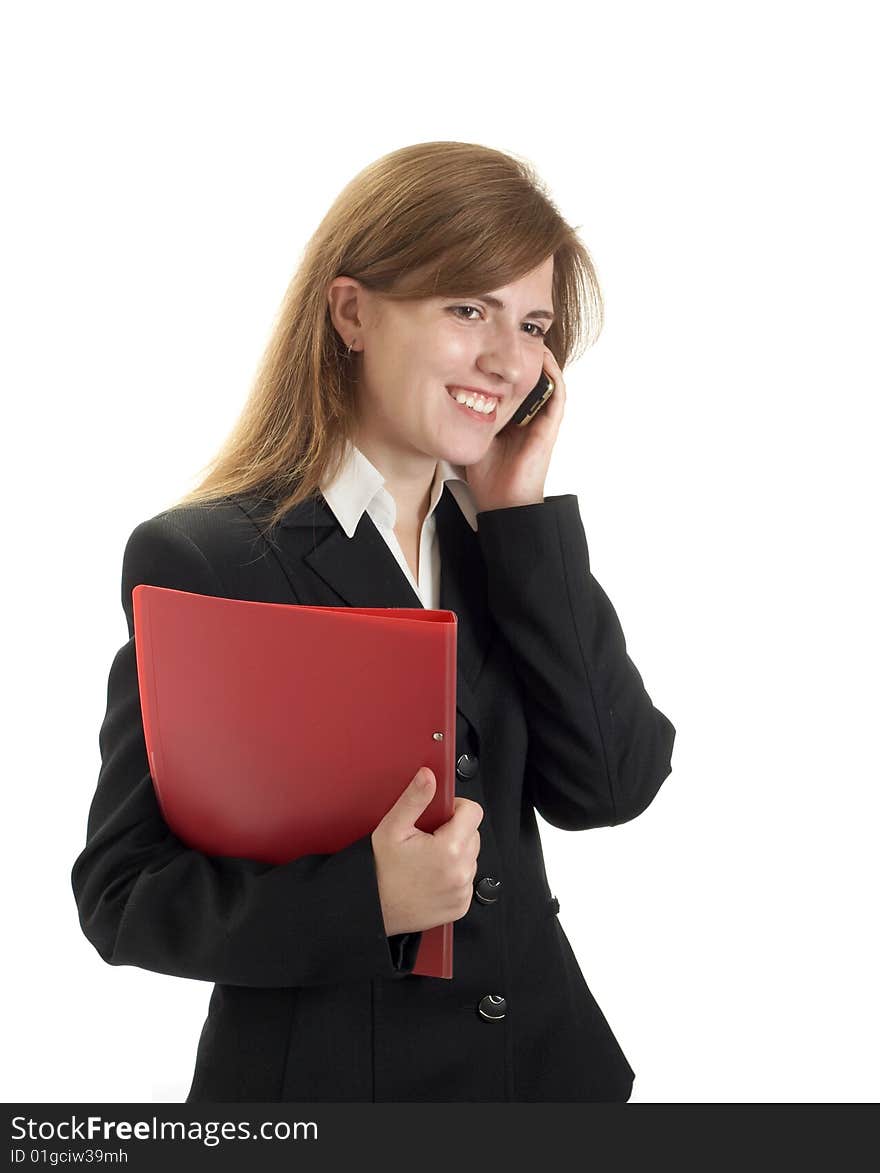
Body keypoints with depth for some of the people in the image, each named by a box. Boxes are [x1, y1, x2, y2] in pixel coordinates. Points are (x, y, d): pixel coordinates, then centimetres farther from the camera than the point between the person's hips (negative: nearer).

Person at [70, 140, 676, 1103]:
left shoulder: (510, 540, 1)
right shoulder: (198, 560, -15)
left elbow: (610, 790, -9)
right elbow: (123, 892, -14)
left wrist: (522, 513, -12)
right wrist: (365, 898, -29)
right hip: (314, 1069, -4)